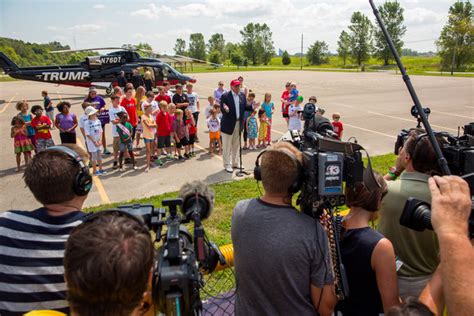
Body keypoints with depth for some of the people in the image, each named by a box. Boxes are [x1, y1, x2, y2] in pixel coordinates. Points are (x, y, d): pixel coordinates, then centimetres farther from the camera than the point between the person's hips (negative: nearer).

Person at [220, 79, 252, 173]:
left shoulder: (242, 95, 6)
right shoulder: (225, 96, -11)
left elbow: (244, 107, 8)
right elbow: (222, 109, -15)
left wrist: (252, 107, -9)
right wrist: (225, 109, -37)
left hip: (239, 124, 6)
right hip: (228, 124, -5)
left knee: (236, 145, 17)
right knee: (227, 146, 4)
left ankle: (235, 163, 31)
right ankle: (227, 165, 15)